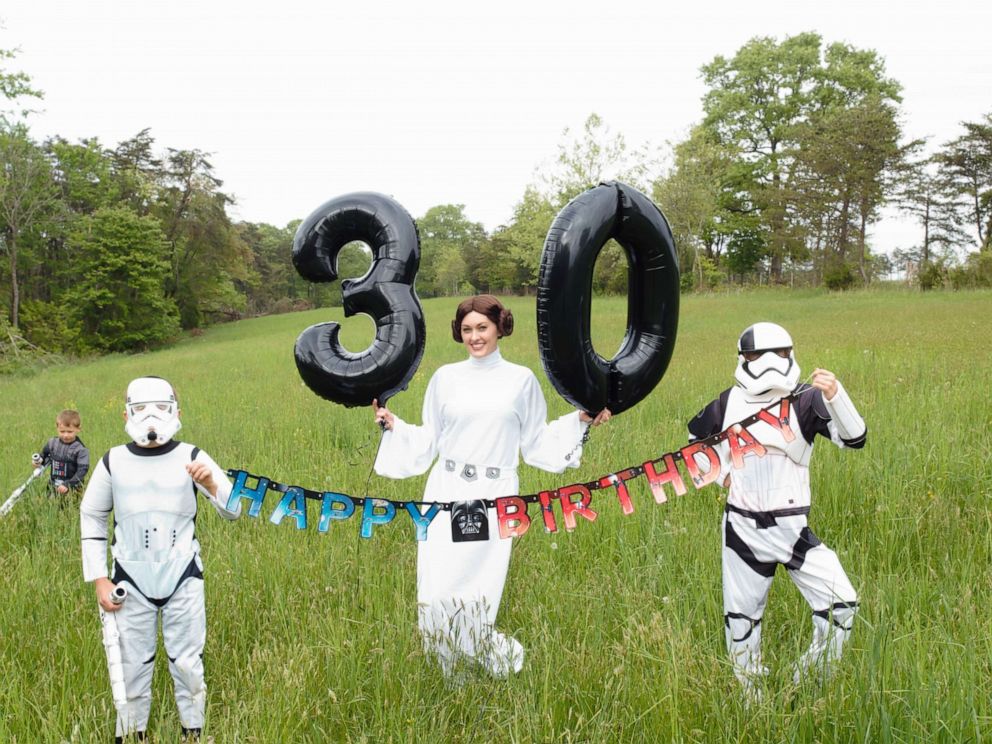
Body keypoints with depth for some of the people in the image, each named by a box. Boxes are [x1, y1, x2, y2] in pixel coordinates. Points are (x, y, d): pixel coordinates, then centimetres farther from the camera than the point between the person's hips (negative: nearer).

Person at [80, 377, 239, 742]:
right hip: (132, 580, 1)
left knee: (187, 662, 7)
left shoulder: (192, 458, -6)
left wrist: (212, 486, -26)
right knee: (133, 662, 10)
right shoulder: (113, 462, -3)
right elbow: (91, 518, 7)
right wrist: (99, 578, 3)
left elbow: (235, 510, -5)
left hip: (183, 578, -1)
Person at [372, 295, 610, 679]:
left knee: (477, 592, -9)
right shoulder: (445, 378, 8)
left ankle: (501, 658, 19)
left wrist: (580, 420, 5)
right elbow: (427, 439, 14)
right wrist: (392, 424, 2)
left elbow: (537, 441, 13)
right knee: (437, 592, -4)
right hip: (447, 493, 2)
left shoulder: (521, 380, 6)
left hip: (494, 498, -2)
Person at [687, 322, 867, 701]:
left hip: (791, 526, -2)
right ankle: (750, 699, 33)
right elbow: (697, 435, 22)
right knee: (740, 616, 12)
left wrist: (835, 396, -40)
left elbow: (854, 438, -24)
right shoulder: (731, 401, 1)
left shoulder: (805, 400, -10)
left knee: (841, 603, -11)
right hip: (741, 526, 3)